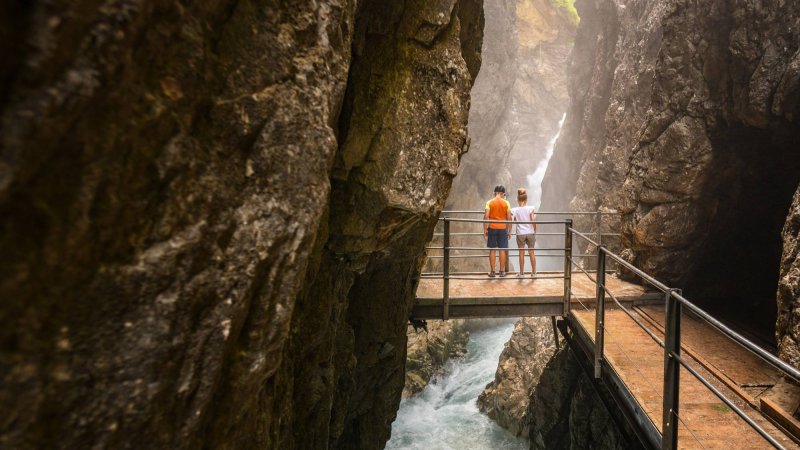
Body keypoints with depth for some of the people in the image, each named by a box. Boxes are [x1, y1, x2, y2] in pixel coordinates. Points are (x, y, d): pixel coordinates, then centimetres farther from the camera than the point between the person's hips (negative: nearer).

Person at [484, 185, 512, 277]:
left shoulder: (489, 203, -3)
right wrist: (509, 231, 4)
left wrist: (485, 230, -4)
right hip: (503, 229, 0)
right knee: (502, 250, 7)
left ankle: (492, 271, 7)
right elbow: (509, 218, -3)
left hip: (492, 228, 0)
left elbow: (486, 216, -10)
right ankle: (502, 271, 10)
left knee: (492, 250, 5)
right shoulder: (506, 203, -1)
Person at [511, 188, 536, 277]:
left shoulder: (515, 210, -7)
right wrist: (534, 231, 4)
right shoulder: (530, 208, -8)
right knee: (531, 252, 10)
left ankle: (521, 272, 14)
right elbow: (533, 221, -9)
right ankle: (533, 272, 16)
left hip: (520, 234, 0)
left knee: (521, 253, 8)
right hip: (530, 233, 0)